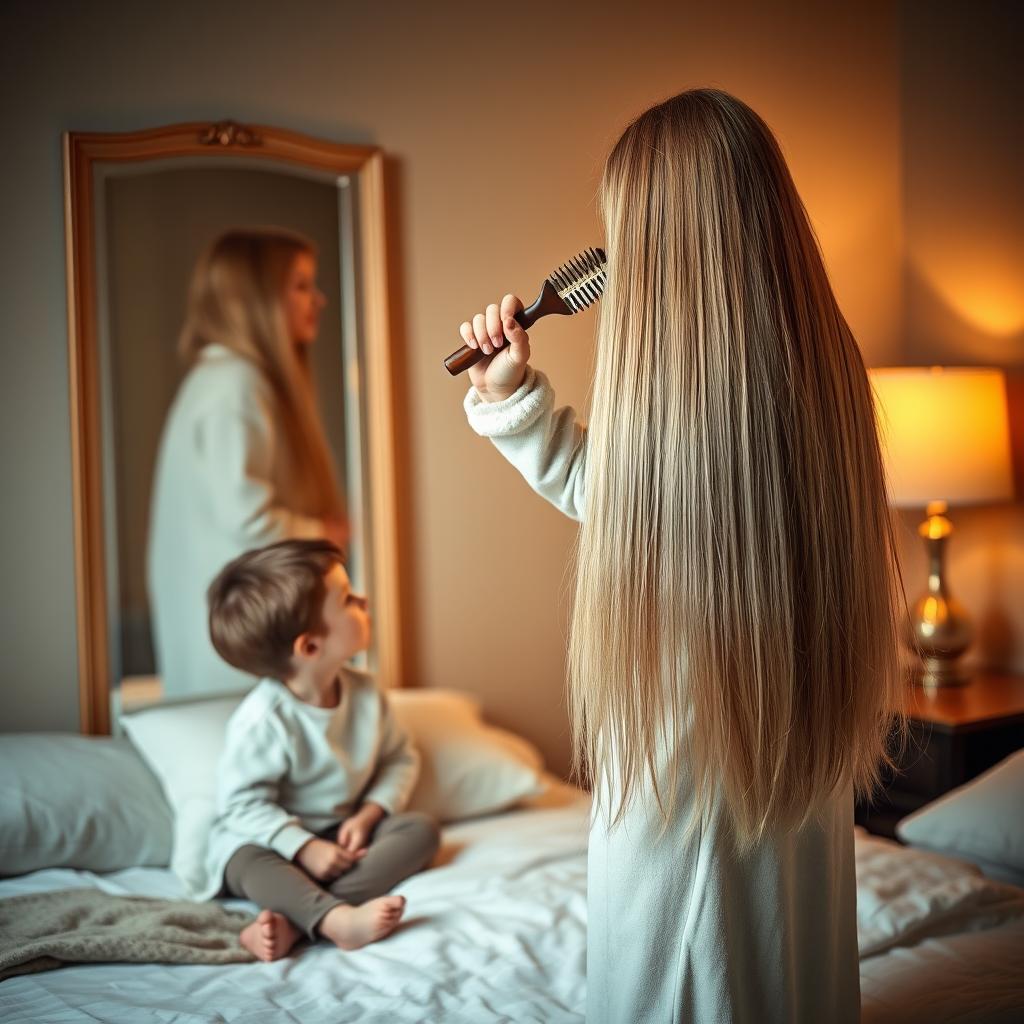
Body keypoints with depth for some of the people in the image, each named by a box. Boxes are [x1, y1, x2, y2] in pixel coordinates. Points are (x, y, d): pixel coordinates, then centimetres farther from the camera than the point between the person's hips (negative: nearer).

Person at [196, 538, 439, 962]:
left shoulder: (364, 693, -6)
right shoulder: (262, 719, -23)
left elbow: (400, 758, 3)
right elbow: (243, 803, -20)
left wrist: (368, 815, -12)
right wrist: (305, 847, -27)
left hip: (342, 833, 5)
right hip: (268, 838, -5)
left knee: (419, 828, -16)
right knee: (251, 864, -34)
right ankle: (339, 919, -60)